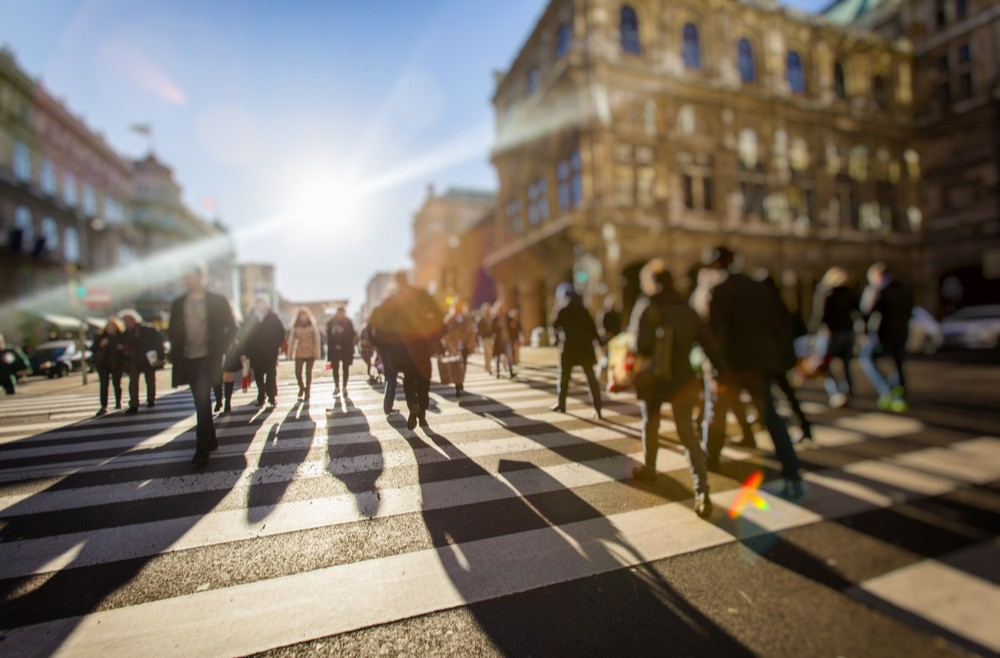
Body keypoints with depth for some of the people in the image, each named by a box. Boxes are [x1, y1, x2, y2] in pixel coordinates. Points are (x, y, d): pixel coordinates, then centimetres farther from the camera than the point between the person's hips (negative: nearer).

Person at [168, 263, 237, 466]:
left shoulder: (217, 301, -3)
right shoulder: (178, 304, 8)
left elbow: (231, 328, 1)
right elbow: (172, 331, 16)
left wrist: (220, 350, -5)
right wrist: (176, 352, 4)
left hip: (208, 359, -5)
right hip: (188, 360, 5)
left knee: (202, 401, -11)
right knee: (201, 402, 13)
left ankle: (202, 449, -7)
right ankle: (211, 440, 26)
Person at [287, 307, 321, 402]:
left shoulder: (312, 326, 2)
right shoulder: (295, 327, 5)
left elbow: (316, 340, 0)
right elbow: (292, 340, 5)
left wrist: (316, 353, -6)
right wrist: (290, 353, 2)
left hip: (310, 353, -1)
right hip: (299, 353, 1)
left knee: (308, 372, 4)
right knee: (297, 372, -7)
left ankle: (307, 392, 16)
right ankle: (301, 387, 21)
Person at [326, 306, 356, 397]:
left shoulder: (348, 323, -4)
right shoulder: (331, 323, -1)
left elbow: (351, 335, -7)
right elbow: (329, 336, -1)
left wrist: (342, 331, -20)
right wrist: (331, 347, -7)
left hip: (346, 349, -1)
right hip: (334, 349, 1)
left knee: (345, 369, 5)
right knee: (335, 368, 5)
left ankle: (344, 388, 15)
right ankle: (337, 387, 20)